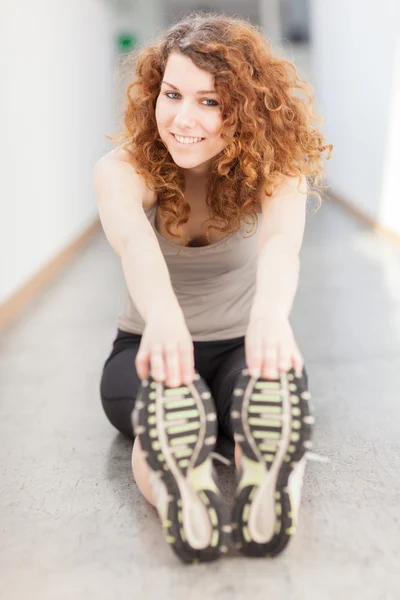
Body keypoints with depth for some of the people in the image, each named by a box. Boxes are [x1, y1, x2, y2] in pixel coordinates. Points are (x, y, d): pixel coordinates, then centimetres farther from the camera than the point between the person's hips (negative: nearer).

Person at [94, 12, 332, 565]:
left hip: (241, 347, 1)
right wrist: (161, 314, -63)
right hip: (147, 346, 0)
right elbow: (132, 240, -39)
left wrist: (270, 312, -61)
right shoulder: (123, 169, -14)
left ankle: (267, 495, -59)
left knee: (278, 381, -37)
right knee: (168, 393, -38)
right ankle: (179, 500, -61)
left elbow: (280, 242, -36)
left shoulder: (273, 168, -13)